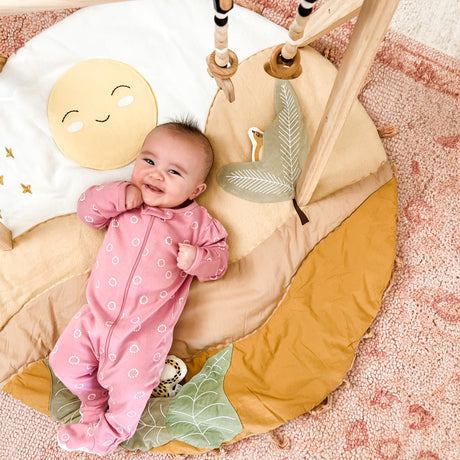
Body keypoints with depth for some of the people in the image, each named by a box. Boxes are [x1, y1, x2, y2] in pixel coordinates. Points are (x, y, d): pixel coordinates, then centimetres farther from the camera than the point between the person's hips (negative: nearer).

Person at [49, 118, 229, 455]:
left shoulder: (197, 222, -5)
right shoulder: (125, 202, 2)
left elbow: (219, 255, 0)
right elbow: (87, 210, 0)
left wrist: (197, 259, -23)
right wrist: (118, 195, -17)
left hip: (145, 332, -3)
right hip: (98, 315, 4)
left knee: (129, 389, -2)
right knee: (65, 362, 11)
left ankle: (107, 433, 30)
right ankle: (95, 398, 41)